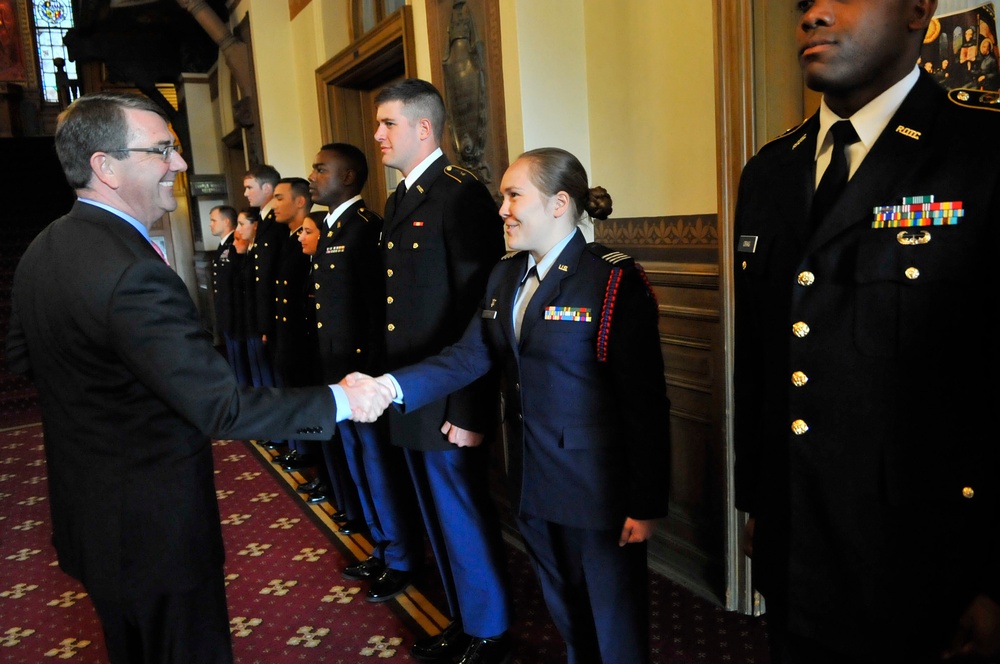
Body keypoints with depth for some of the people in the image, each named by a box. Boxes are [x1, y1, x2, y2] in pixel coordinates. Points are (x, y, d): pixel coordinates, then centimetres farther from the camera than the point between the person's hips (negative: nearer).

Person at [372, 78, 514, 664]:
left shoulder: (461, 195, -15)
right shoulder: (399, 201, 13)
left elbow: (479, 309, -21)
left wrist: (469, 410, -22)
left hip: (449, 404, -9)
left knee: (466, 519, 7)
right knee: (440, 519, 21)